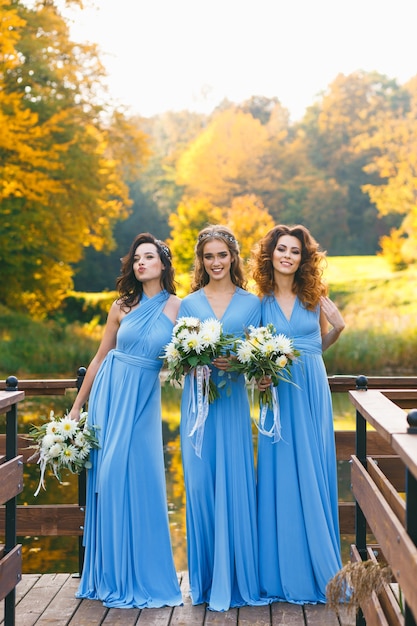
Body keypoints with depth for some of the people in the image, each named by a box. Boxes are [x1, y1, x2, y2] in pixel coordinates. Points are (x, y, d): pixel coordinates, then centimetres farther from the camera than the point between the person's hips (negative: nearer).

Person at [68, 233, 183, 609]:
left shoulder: (177, 306, 0)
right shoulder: (123, 307, 5)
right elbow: (100, 357, 11)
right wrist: (77, 405, 12)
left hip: (145, 402, -1)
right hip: (110, 395, 1)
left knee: (141, 479, -3)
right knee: (110, 478, 1)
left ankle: (142, 574, 12)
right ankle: (113, 575, 14)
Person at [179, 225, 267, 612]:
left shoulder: (251, 303, 8)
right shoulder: (189, 304, 9)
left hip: (233, 402, -1)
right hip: (198, 402, 1)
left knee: (234, 484, -1)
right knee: (199, 485, 1)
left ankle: (234, 577, 11)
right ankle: (205, 579, 14)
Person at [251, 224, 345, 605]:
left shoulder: (314, 296, 5)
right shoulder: (260, 302, 1)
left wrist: (338, 327, -2)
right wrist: (259, 377, -13)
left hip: (313, 392, 1)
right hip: (278, 395, -1)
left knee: (313, 476, 5)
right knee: (280, 476, 1)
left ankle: (318, 568, 18)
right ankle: (283, 571, 13)